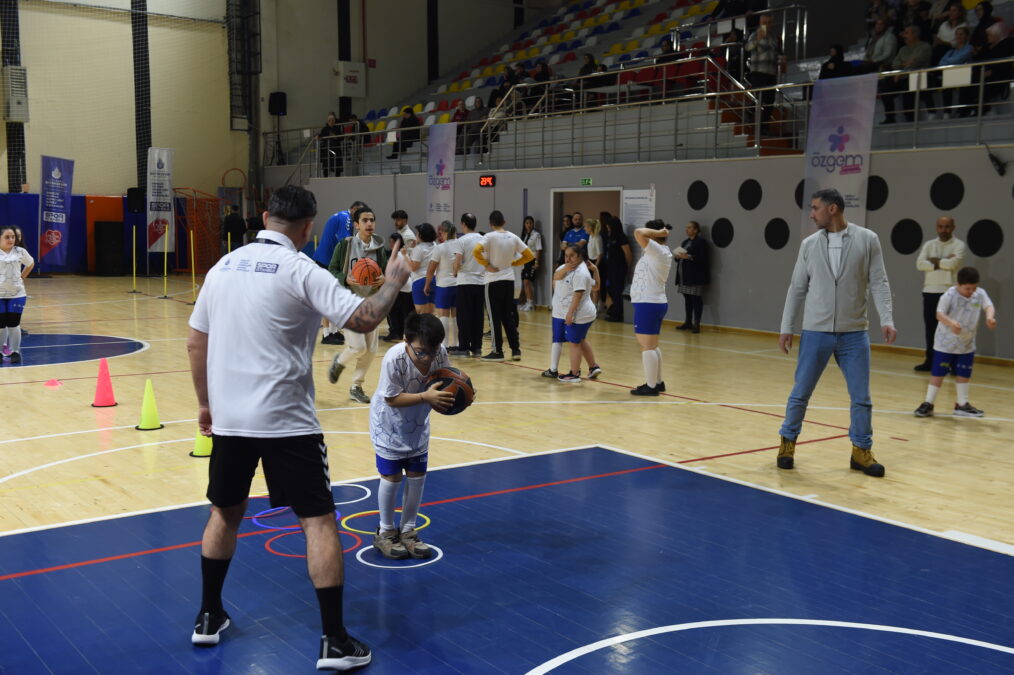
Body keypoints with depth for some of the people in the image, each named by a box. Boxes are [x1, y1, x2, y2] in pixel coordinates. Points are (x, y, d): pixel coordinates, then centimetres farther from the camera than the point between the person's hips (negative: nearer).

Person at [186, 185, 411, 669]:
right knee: (319, 522, 1)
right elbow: (363, 320, -18)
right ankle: (335, 642, 2)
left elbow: (195, 344, 14)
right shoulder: (300, 271, -10)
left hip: (228, 417, 6)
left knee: (225, 513, 23)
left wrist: (206, 403, 24)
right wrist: (393, 281, 0)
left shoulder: (224, 267, 8)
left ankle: (209, 618, 32)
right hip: (285, 422, -6)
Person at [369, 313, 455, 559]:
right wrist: (426, 396, -39)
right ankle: (385, 532, 21)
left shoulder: (440, 354, -21)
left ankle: (408, 531, 25)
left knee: (417, 476, 8)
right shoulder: (394, 359, -34)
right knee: (392, 477, 1)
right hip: (389, 425, -4)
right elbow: (392, 398, -29)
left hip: (418, 425, 5)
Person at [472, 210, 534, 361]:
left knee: (495, 317, 2)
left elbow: (476, 252, -25)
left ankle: (498, 351, 5)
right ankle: (516, 349, 11)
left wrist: (486, 265, -13)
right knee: (507, 316, 13)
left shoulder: (490, 236, -11)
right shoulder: (513, 237, 4)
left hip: (494, 280, -5)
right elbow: (529, 255, 7)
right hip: (509, 280, 5)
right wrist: (513, 263, 10)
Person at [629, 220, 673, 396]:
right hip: (655, 303, 10)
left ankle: (651, 386, -3)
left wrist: (658, 232, -15)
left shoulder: (658, 251, -15)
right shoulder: (660, 252, 14)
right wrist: (661, 232, 17)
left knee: (647, 347, -6)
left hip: (648, 304, -10)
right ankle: (658, 382, 24)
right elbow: (640, 235, 30)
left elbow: (638, 233, -26)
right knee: (652, 346, 17)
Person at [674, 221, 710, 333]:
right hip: (685, 277, 8)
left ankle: (696, 324, -5)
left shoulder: (701, 242, -7)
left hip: (695, 277, -8)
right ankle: (688, 322, 16)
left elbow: (703, 259, -15)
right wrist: (678, 256, -1)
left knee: (696, 300, -6)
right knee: (687, 299, 10)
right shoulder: (685, 242, 19)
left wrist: (689, 257, -23)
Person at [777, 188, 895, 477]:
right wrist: (787, 328, 5)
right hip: (815, 333, 1)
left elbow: (878, 283, -2)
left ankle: (861, 452, 18)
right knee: (800, 394, 6)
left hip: (854, 334, -1)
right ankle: (788, 442, 23)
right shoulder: (809, 244, 4)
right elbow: (797, 288, 7)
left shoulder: (867, 240, -2)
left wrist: (887, 320, -14)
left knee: (861, 397, 4)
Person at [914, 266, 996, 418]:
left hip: (967, 344, 5)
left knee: (963, 374, 14)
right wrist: (951, 323, -45)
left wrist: (990, 316, -38)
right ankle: (928, 404, 8)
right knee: (938, 373, -1)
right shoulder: (949, 295, -19)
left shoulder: (980, 294, -4)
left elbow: (989, 306, -15)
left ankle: (962, 405, 28)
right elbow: (940, 313, -26)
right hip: (945, 343, -5)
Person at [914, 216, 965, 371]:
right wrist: (943, 263, -11)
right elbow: (919, 264, -4)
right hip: (929, 292, 4)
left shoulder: (959, 245, -2)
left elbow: (953, 263, -19)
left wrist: (935, 261, -5)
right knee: (930, 329, 9)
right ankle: (930, 361, 17)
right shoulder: (929, 245, 10)